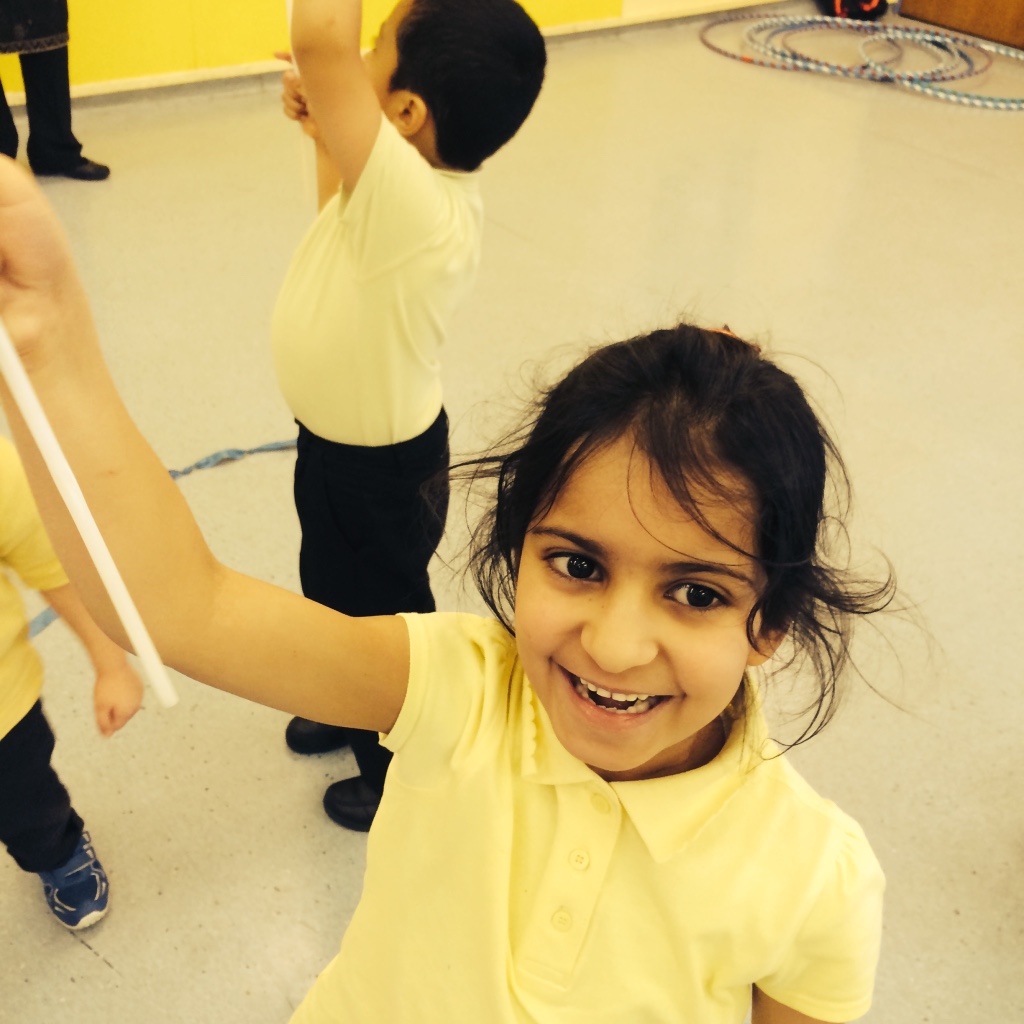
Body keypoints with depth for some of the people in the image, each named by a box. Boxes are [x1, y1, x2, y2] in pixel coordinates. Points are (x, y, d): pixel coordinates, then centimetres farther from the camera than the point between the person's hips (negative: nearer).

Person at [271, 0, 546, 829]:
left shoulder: (421, 206, -39)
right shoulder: (418, 185, -11)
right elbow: (346, 214, 13)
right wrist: (323, 127, 1)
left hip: (377, 473, -8)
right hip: (344, 448, 8)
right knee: (335, 590, 31)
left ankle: (404, 774, 48)